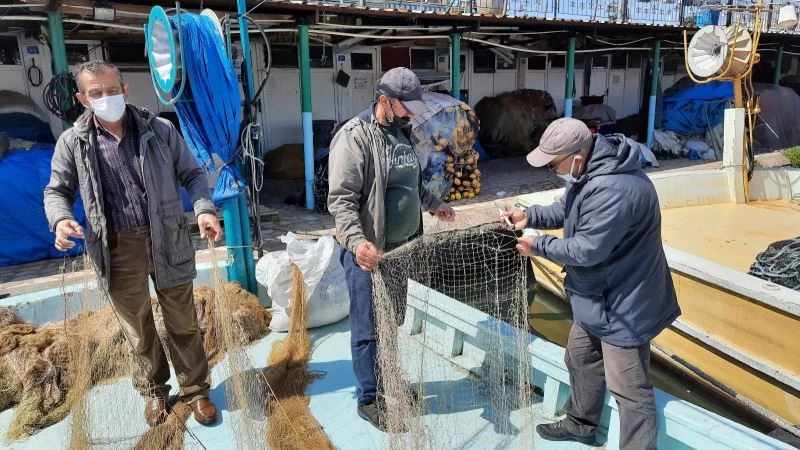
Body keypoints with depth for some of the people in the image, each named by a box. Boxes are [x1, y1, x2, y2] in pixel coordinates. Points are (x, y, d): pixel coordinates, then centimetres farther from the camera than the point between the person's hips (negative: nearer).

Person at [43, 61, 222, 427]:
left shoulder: (159, 131, -2)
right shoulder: (73, 142, 0)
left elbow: (192, 174, 4)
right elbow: (57, 190, 9)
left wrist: (204, 209, -14)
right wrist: (60, 219, -13)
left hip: (166, 240, 0)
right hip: (117, 248, 1)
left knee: (182, 321, 11)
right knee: (137, 327, 16)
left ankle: (195, 389, 29)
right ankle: (154, 390, 38)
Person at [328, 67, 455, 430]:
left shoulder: (402, 133, 11)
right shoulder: (354, 137, -16)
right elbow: (341, 199, -23)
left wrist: (434, 204, 34)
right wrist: (357, 241, -36)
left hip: (401, 248, 8)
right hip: (368, 253, -8)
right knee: (368, 329, 5)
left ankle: (389, 384, 37)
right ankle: (369, 399, 21)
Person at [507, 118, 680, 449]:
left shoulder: (612, 190, -35)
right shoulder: (588, 171, -1)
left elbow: (586, 249, -30)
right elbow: (567, 210, 13)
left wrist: (537, 245, -18)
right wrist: (531, 216, -2)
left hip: (624, 302, -11)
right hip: (598, 294, 11)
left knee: (628, 387, 0)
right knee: (581, 357, 25)